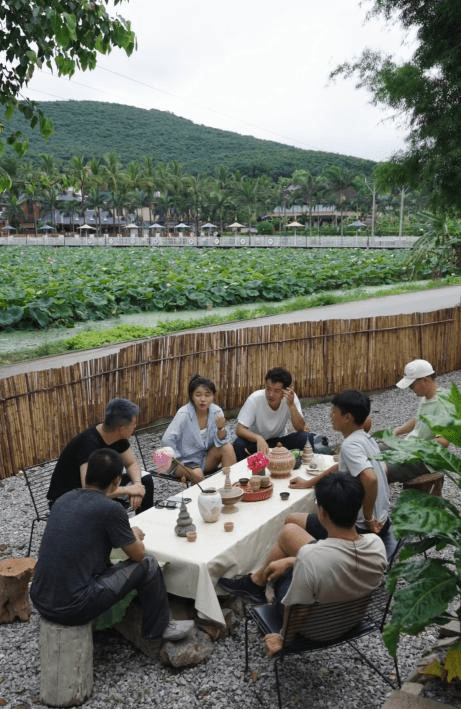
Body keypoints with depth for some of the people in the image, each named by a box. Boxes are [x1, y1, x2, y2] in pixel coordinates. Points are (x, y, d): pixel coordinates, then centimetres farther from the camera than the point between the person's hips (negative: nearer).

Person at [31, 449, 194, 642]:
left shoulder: (63, 499, 6)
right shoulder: (110, 509, -15)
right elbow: (138, 554, -1)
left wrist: (128, 535, 31)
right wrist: (135, 536, 21)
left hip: (39, 600, 8)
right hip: (72, 609, -7)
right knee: (148, 566, 4)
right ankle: (158, 628, 24)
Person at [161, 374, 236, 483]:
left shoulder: (216, 411, -8)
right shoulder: (184, 414, -20)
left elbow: (221, 442, -9)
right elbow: (167, 440, -21)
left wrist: (221, 428, -30)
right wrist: (179, 465, -16)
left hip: (206, 460, 4)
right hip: (186, 462, -4)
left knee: (227, 447, -20)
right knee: (198, 475, -34)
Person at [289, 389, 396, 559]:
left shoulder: (350, 445, -22)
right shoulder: (367, 439, 7)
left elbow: (369, 478, -37)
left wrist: (368, 518, -23)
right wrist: (308, 483, 24)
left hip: (361, 527, -9)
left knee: (292, 520, -4)